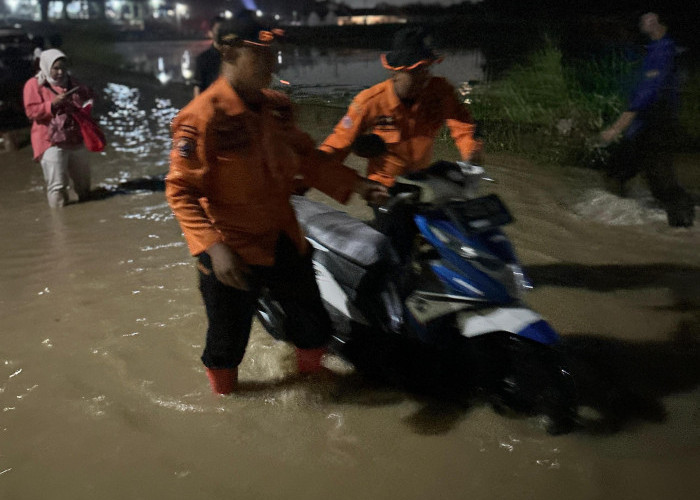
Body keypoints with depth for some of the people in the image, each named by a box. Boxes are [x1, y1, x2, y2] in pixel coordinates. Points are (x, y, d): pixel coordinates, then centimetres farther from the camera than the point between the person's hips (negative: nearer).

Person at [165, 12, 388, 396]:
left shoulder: (275, 106, 2)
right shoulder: (201, 116, -18)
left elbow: (306, 157, 13)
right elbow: (180, 190, -19)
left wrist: (354, 185, 3)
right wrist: (213, 247, -29)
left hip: (284, 243, 7)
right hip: (232, 254, -6)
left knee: (314, 327, 20)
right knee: (228, 341, 13)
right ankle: (223, 398, 44)